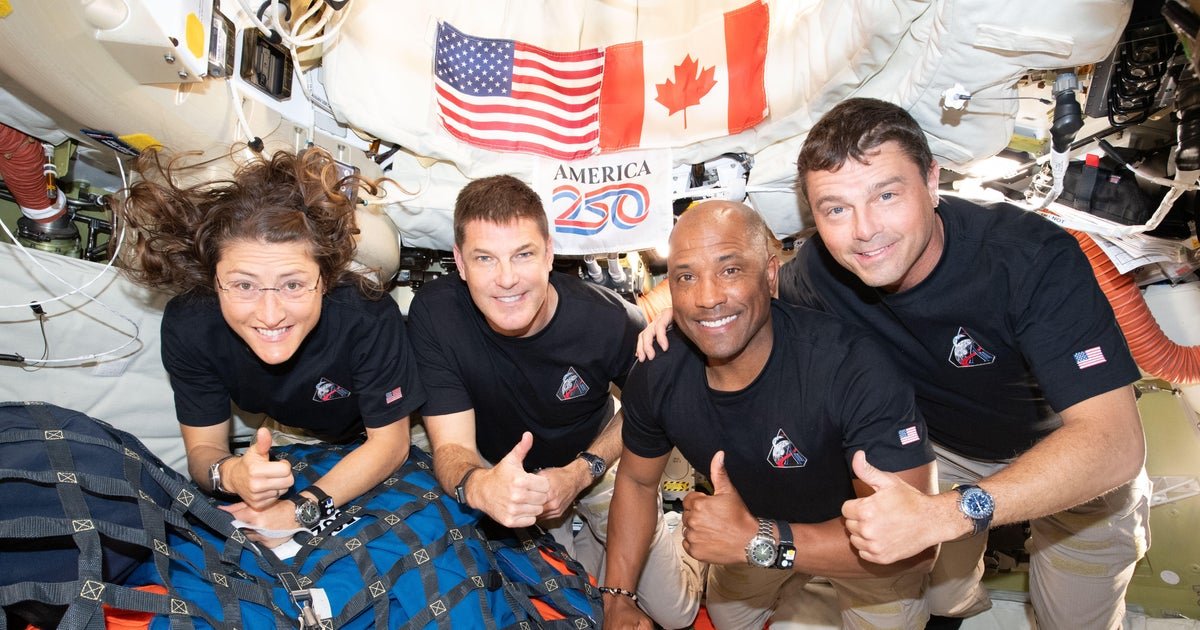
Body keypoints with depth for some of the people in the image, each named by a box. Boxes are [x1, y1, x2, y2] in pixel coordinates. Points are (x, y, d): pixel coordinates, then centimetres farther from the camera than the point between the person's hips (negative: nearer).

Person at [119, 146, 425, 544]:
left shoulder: (368, 316, -38)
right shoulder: (188, 324, -28)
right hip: (277, 440, 2)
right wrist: (230, 474, -43)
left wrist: (303, 510, -35)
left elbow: (389, 441, -24)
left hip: (362, 446, -2)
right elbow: (203, 448, -19)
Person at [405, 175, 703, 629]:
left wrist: (581, 472, -21)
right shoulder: (434, 314, -29)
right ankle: (568, 546, 23)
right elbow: (451, 447, -26)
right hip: (500, 470, 0)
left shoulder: (610, 322, -30)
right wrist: (478, 487, -51)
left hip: (595, 461, 0)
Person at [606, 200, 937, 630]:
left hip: (870, 542, -4)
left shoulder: (853, 368, -40)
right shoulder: (656, 377, -24)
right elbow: (637, 481, -5)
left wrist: (761, 543, -47)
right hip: (753, 524, 4)